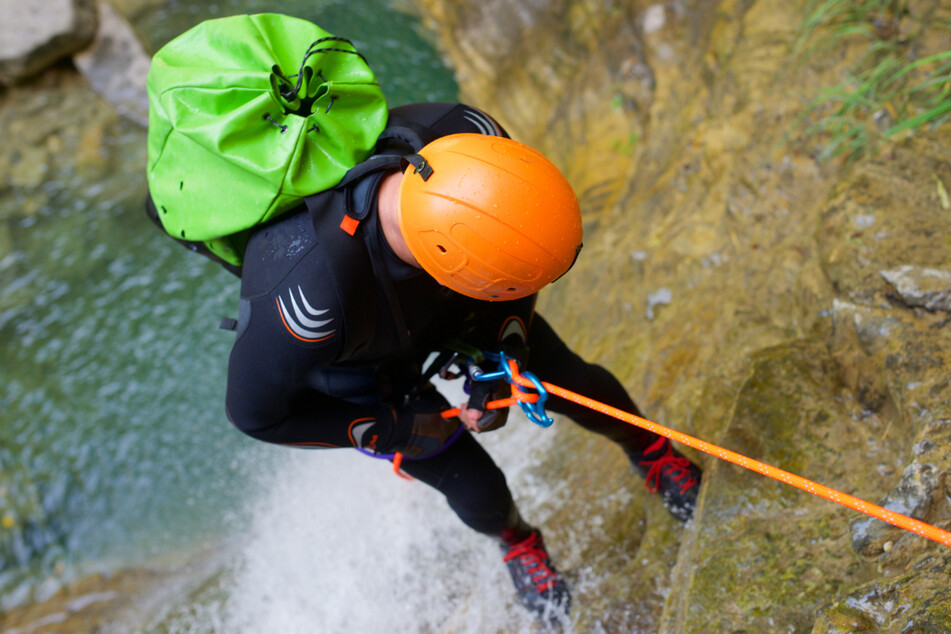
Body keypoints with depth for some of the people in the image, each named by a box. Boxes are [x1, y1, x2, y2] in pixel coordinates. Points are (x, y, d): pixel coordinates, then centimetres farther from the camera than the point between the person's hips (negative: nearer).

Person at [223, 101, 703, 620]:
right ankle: (514, 539, 48)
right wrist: (396, 431, -20)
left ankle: (646, 447, 47)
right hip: (359, 361, -3)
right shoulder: (310, 296, -49)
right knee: (477, 489, 9)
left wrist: (502, 355, -18)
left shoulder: (468, 134, -38)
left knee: (571, 385, 11)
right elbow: (254, 412, -27)